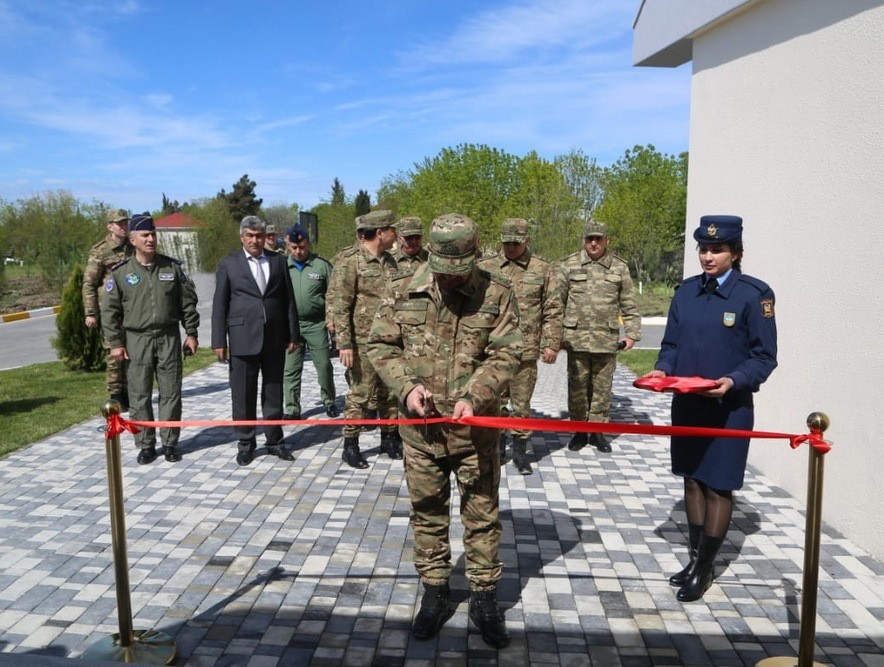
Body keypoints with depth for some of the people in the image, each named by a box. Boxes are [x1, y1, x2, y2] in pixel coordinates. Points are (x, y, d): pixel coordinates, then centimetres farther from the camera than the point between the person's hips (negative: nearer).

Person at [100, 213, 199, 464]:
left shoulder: (172, 267, 2)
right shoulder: (120, 272, -2)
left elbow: (188, 301, 6)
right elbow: (109, 310, 0)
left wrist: (191, 333, 3)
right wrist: (115, 343, -4)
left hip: (169, 338, 1)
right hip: (136, 340, -1)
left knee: (171, 394, 6)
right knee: (139, 396, 5)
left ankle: (170, 442, 18)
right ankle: (146, 445, 18)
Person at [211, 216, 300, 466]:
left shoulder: (278, 261, 8)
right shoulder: (228, 264, 3)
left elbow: (288, 300, 8)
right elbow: (219, 305, 1)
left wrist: (293, 334, 5)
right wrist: (219, 341, -4)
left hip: (275, 338, 2)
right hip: (243, 338, -2)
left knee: (274, 393, 10)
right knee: (243, 395, 5)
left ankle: (274, 440, 21)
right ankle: (245, 443, 18)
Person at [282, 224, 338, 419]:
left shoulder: (322, 265, -1)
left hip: (316, 324, -1)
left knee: (324, 365, 7)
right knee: (290, 369, 5)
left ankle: (329, 401, 25)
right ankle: (292, 409, 14)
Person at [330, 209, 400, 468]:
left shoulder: (389, 260, 11)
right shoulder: (350, 261, -11)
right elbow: (341, 306, -14)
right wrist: (344, 343, -18)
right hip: (363, 341, -7)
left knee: (390, 391, 13)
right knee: (360, 393, 1)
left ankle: (389, 438, 28)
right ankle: (350, 446, 14)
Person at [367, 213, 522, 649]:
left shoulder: (496, 293, -7)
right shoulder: (405, 291, -3)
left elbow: (506, 354, -9)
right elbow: (380, 344, 3)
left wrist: (475, 397, -23)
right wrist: (406, 386, -12)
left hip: (475, 428, -1)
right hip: (421, 426, 2)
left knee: (482, 514, 10)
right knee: (427, 511, 14)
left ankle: (484, 598, 28)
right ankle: (435, 592, 33)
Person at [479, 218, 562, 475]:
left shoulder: (542, 270, 4)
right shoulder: (486, 268, 4)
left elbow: (552, 311, 4)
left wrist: (551, 344, -1)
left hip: (526, 350, -1)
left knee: (522, 404, 7)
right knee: (495, 401, 9)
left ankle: (520, 451, 22)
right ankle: (497, 446, 26)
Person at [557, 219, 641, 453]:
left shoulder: (620, 268, 7)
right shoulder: (569, 265, 4)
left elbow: (629, 306, 9)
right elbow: (557, 301, 4)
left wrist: (632, 334, 1)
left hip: (607, 340, 1)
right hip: (577, 338, 0)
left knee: (602, 387, 8)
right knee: (577, 387, 6)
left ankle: (598, 431, 21)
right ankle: (579, 430, 20)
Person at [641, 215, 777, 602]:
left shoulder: (754, 294, -9)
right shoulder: (687, 290, 5)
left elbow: (764, 357, -8)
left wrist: (733, 381, -24)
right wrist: (662, 369, -10)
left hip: (729, 407, -5)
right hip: (687, 404, 5)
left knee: (718, 487, 4)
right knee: (692, 479, 14)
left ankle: (704, 569, 19)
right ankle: (695, 558, 30)